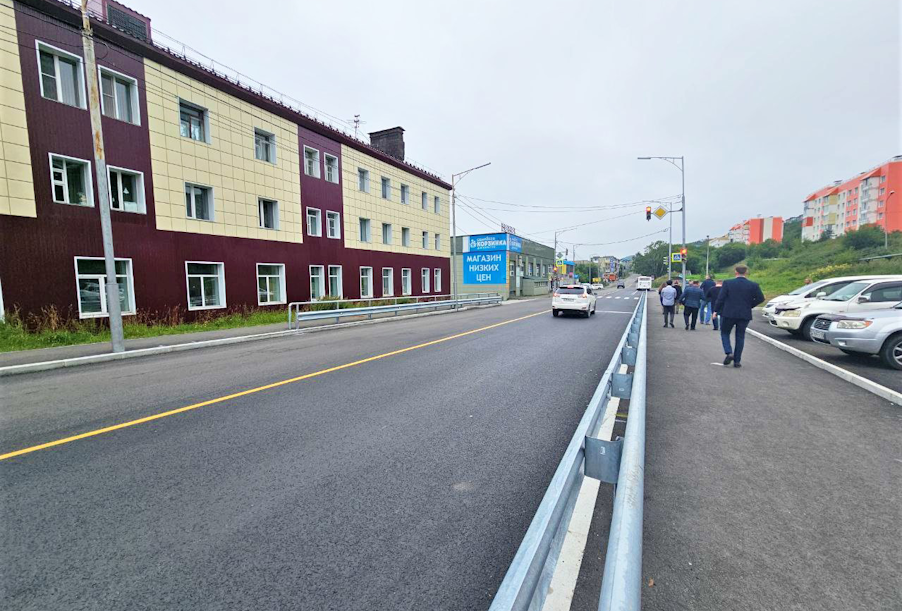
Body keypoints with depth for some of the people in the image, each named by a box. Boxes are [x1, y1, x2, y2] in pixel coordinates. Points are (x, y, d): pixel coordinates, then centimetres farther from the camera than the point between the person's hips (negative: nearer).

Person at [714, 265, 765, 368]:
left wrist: (716, 310, 1)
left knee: (724, 333, 15)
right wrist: (749, 305, 14)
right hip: (745, 315, 2)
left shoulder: (727, 283, -7)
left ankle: (729, 353, -7)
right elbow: (760, 298, -1)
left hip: (728, 314, -2)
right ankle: (737, 361, 13)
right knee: (740, 337, 11)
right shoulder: (753, 285, -1)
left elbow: (720, 298, -8)